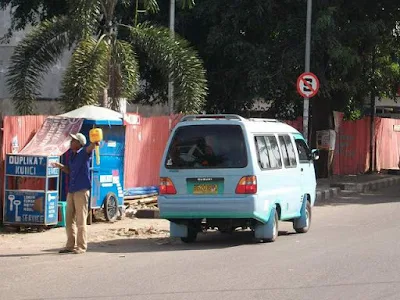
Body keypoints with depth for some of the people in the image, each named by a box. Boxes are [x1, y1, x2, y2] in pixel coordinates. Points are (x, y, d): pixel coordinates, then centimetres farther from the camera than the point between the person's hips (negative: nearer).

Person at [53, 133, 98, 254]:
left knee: (81, 221, -3)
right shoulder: (71, 155, 14)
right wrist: (61, 166, 8)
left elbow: (90, 148, -31)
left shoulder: (84, 153, -8)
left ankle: (81, 246, 3)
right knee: (69, 221, 11)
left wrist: (95, 143, -53)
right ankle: (70, 245, 19)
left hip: (81, 190, -8)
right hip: (71, 191, 8)